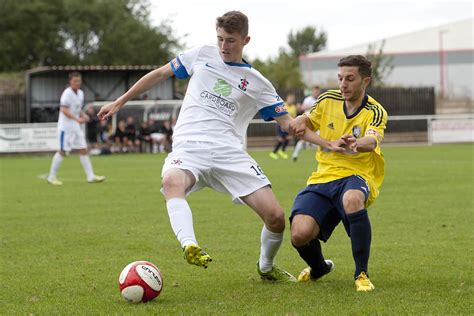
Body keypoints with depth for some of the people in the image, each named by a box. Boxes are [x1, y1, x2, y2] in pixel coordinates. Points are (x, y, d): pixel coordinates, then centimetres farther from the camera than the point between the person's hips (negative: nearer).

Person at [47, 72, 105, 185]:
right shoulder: (67, 93, -14)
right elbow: (64, 109, -22)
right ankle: (51, 177, 4)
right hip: (65, 126, -8)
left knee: (83, 149, 4)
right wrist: (77, 119, -29)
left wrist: (84, 116, 2)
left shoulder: (80, 93, 11)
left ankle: (91, 176, 4)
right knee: (62, 151, -5)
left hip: (76, 126, 8)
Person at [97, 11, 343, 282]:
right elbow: (160, 74, 21)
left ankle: (266, 267, 20)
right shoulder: (202, 55, 13)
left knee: (276, 217, -9)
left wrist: (327, 143, -2)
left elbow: (288, 123, 12)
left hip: (230, 153, 1)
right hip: (189, 148, -1)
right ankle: (190, 246, -56)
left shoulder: (258, 84, 12)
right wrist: (119, 103, 21)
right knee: (171, 181, -39)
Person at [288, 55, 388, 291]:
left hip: (355, 176, -4)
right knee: (300, 234, -20)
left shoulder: (375, 112, -4)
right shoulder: (328, 100, 9)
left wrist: (356, 143, -49)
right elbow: (308, 120, 24)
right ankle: (319, 268, 19)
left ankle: (362, 274, -26)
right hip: (323, 177, 4)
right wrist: (299, 122, -2)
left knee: (352, 200, -42)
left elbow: (372, 141, -24)